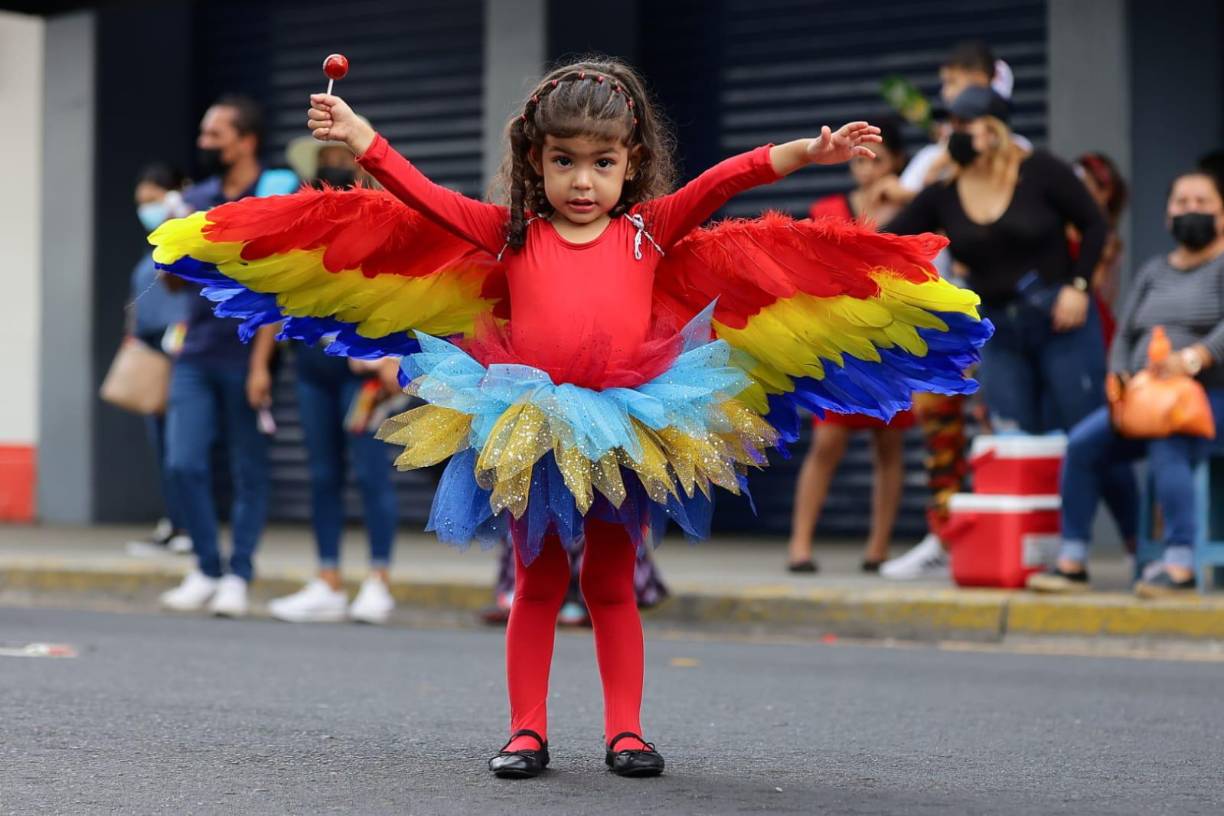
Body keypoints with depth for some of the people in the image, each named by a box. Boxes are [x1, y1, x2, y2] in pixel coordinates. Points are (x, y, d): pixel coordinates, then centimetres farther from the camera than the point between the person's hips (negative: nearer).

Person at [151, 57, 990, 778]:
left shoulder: (651, 231, 7)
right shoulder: (510, 233, 7)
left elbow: (722, 182, -2)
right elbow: (429, 198, 2)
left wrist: (806, 151, -11)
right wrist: (364, 140, -6)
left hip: (631, 434, 0)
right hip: (528, 434, 0)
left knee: (613, 585, 8)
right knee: (538, 584, 7)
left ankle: (625, 730, 14)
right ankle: (527, 730, 13)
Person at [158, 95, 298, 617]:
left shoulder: (276, 198, -5)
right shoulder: (197, 200, 13)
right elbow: (174, 280, 18)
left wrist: (261, 361, -16)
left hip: (245, 354, -5)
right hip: (196, 354, 5)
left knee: (248, 470, 2)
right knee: (184, 463, 0)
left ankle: (238, 577, 9)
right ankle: (206, 570, 12)